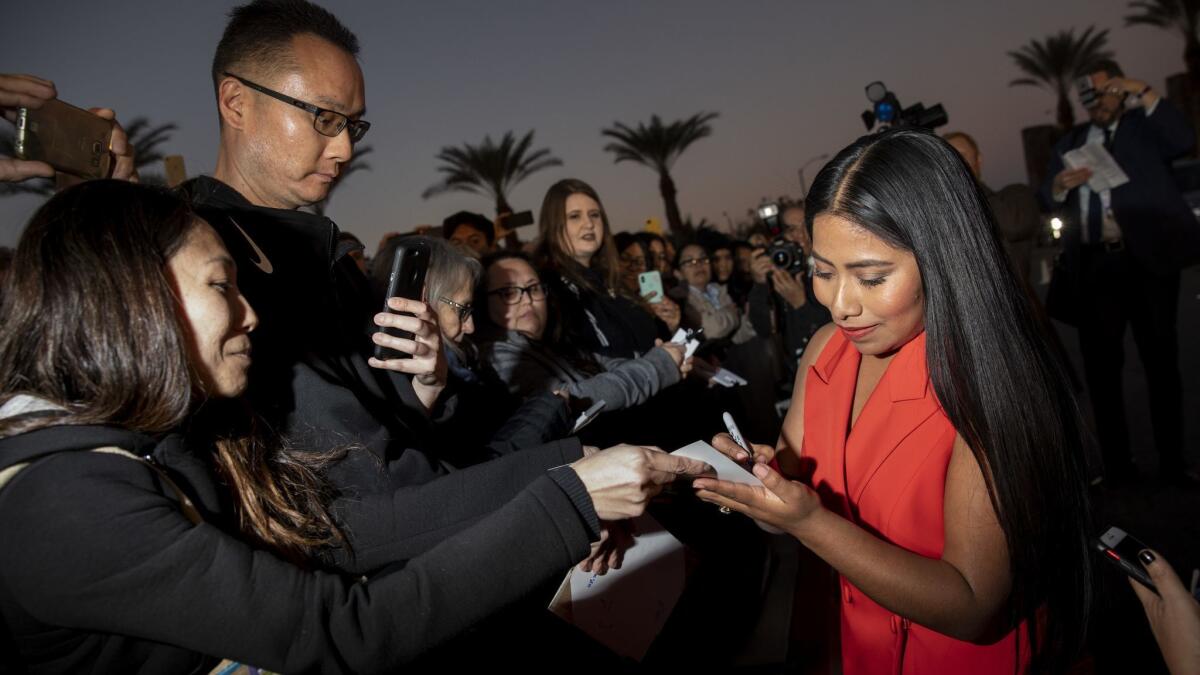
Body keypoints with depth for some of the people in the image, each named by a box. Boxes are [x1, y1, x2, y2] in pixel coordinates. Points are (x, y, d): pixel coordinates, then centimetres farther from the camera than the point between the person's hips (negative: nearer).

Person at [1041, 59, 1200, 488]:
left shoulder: (1145, 126, 8)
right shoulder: (1071, 141, 17)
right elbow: (1048, 201, 14)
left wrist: (1143, 93, -11)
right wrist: (1059, 185, -8)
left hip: (1146, 259, -3)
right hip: (1093, 266, 3)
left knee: (1161, 361, 4)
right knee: (1100, 366, 4)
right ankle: (1116, 464, 13)